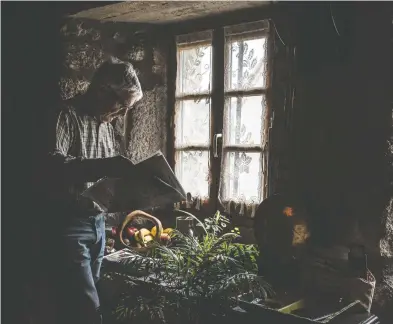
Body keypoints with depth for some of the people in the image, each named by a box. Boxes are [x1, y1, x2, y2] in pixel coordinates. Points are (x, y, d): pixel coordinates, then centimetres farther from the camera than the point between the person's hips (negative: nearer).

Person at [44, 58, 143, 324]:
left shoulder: (106, 123, 13)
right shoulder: (68, 115, -13)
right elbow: (52, 165, -29)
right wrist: (103, 166, -37)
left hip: (98, 222, 8)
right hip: (69, 224, -8)